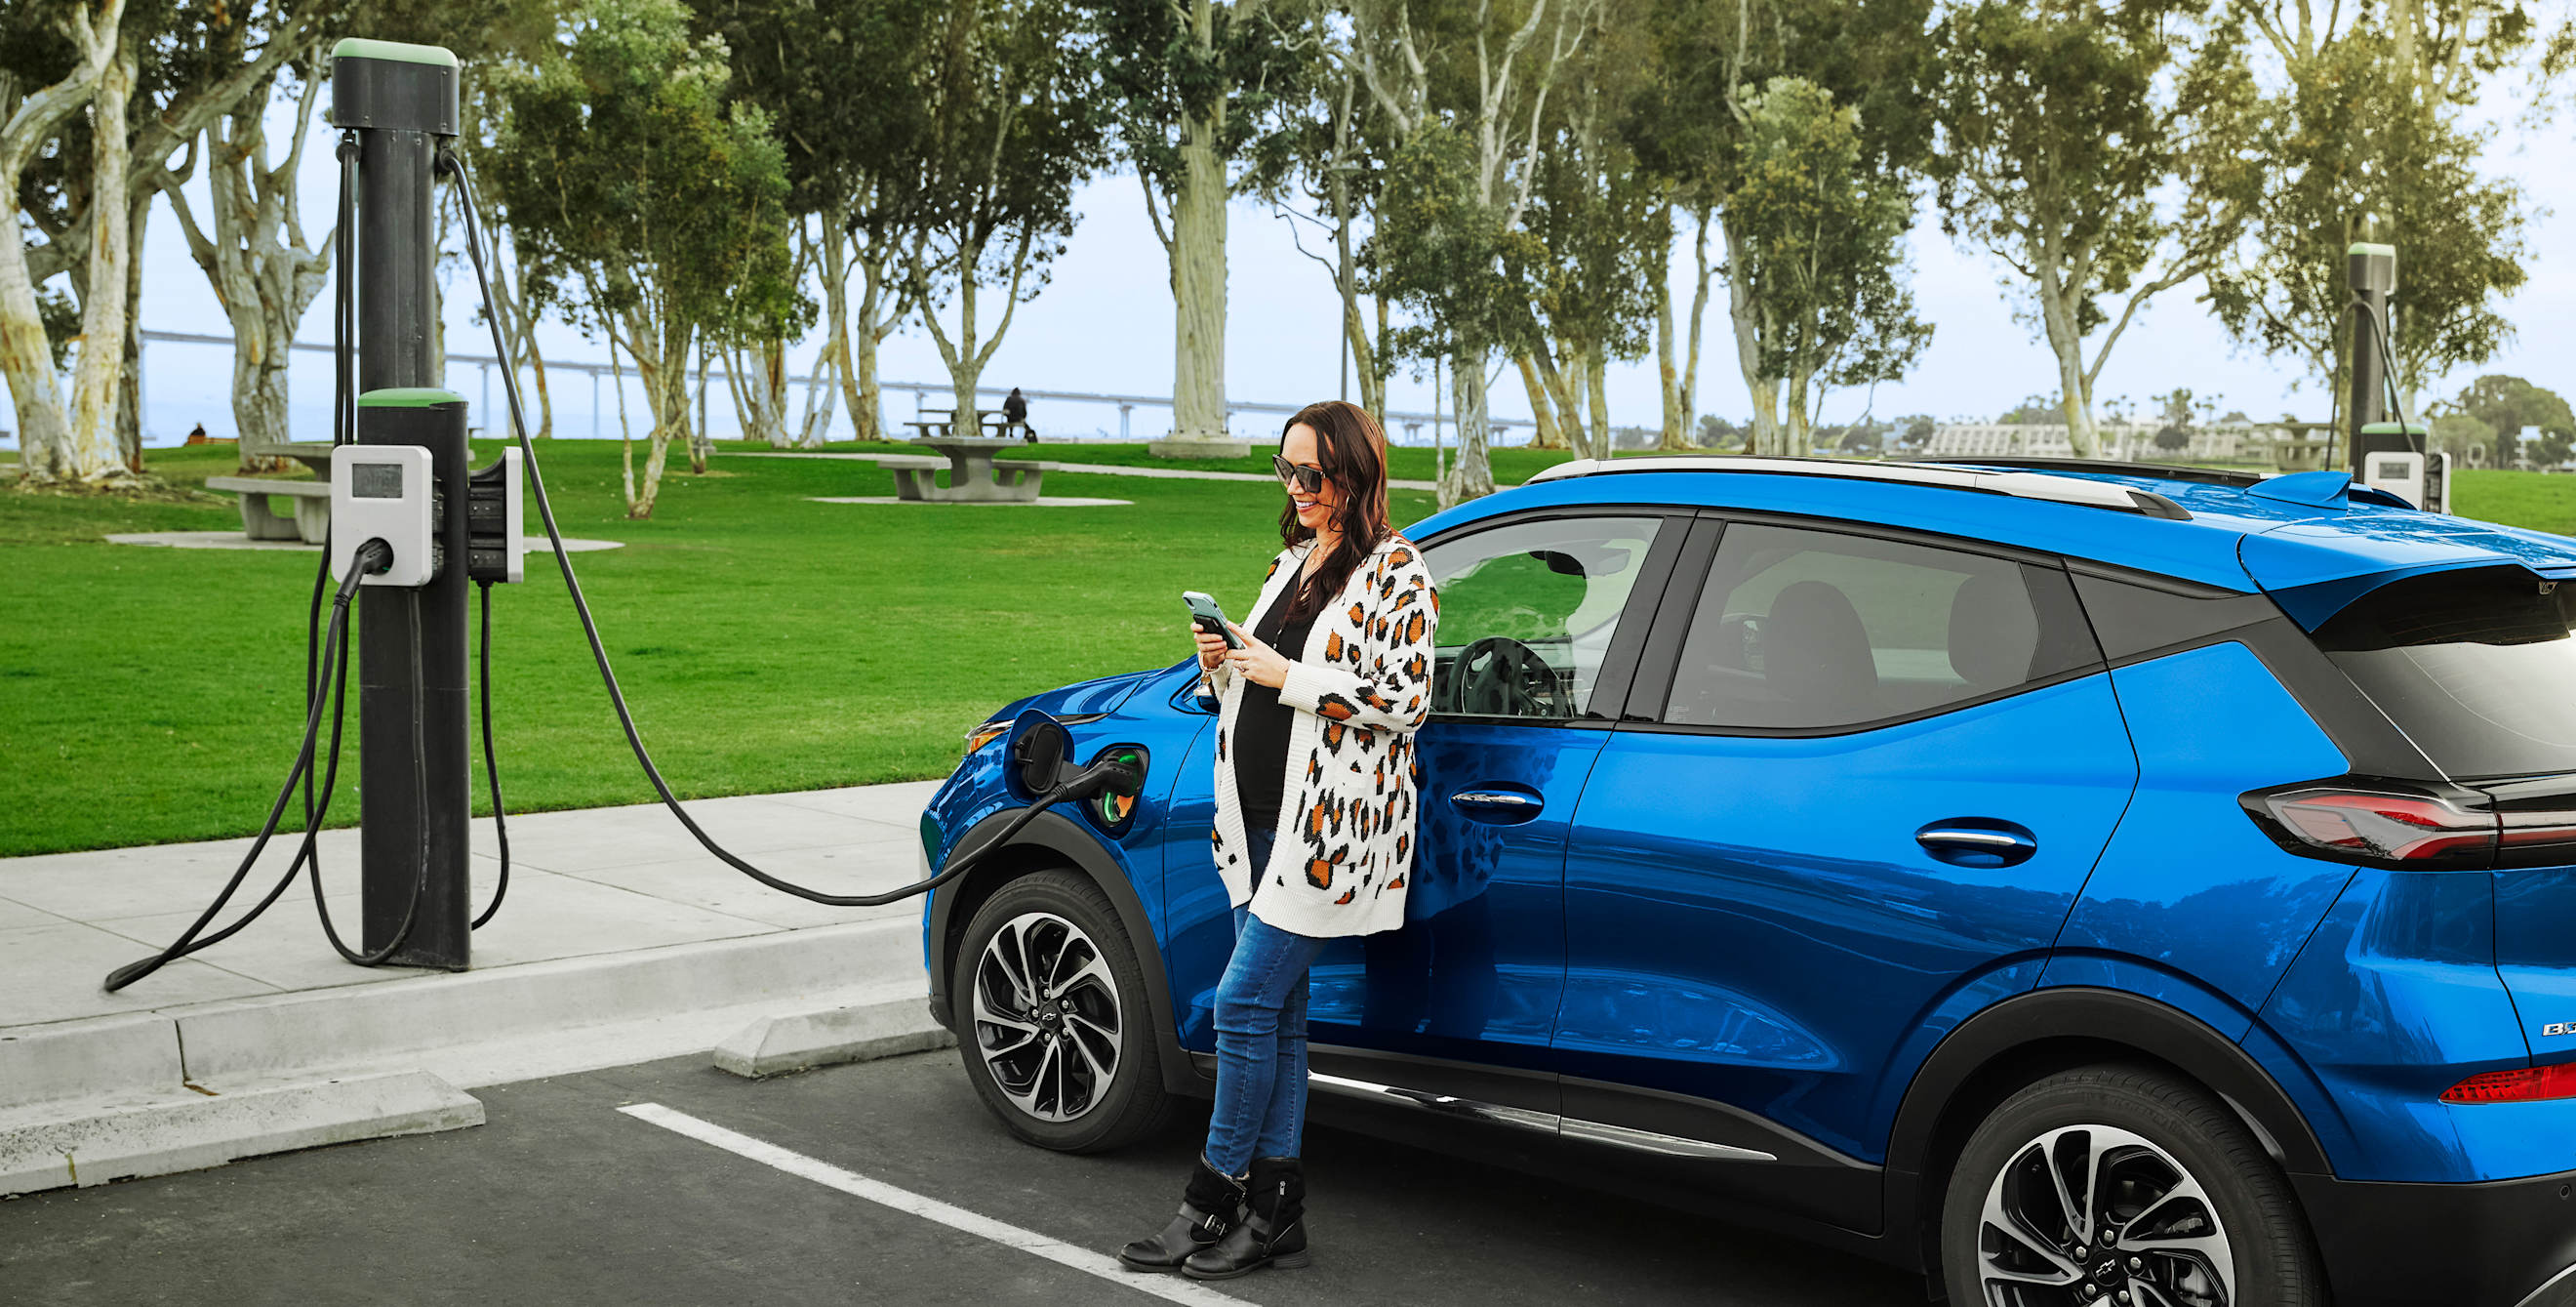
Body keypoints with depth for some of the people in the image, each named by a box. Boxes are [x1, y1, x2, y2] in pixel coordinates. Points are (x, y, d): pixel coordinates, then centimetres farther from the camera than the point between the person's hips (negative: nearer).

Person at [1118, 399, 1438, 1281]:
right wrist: (1222, 667, 2)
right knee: (1279, 1014, 9)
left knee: (1244, 1000, -9)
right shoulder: (1292, 562, 17)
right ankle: (1275, 1212, 15)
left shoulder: (1395, 570, -7)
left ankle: (1215, 1197, 3)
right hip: (1260, 818, 8)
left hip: (1330, 826, -8)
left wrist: (1287, 676, -17)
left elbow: (1403, 701, -16)